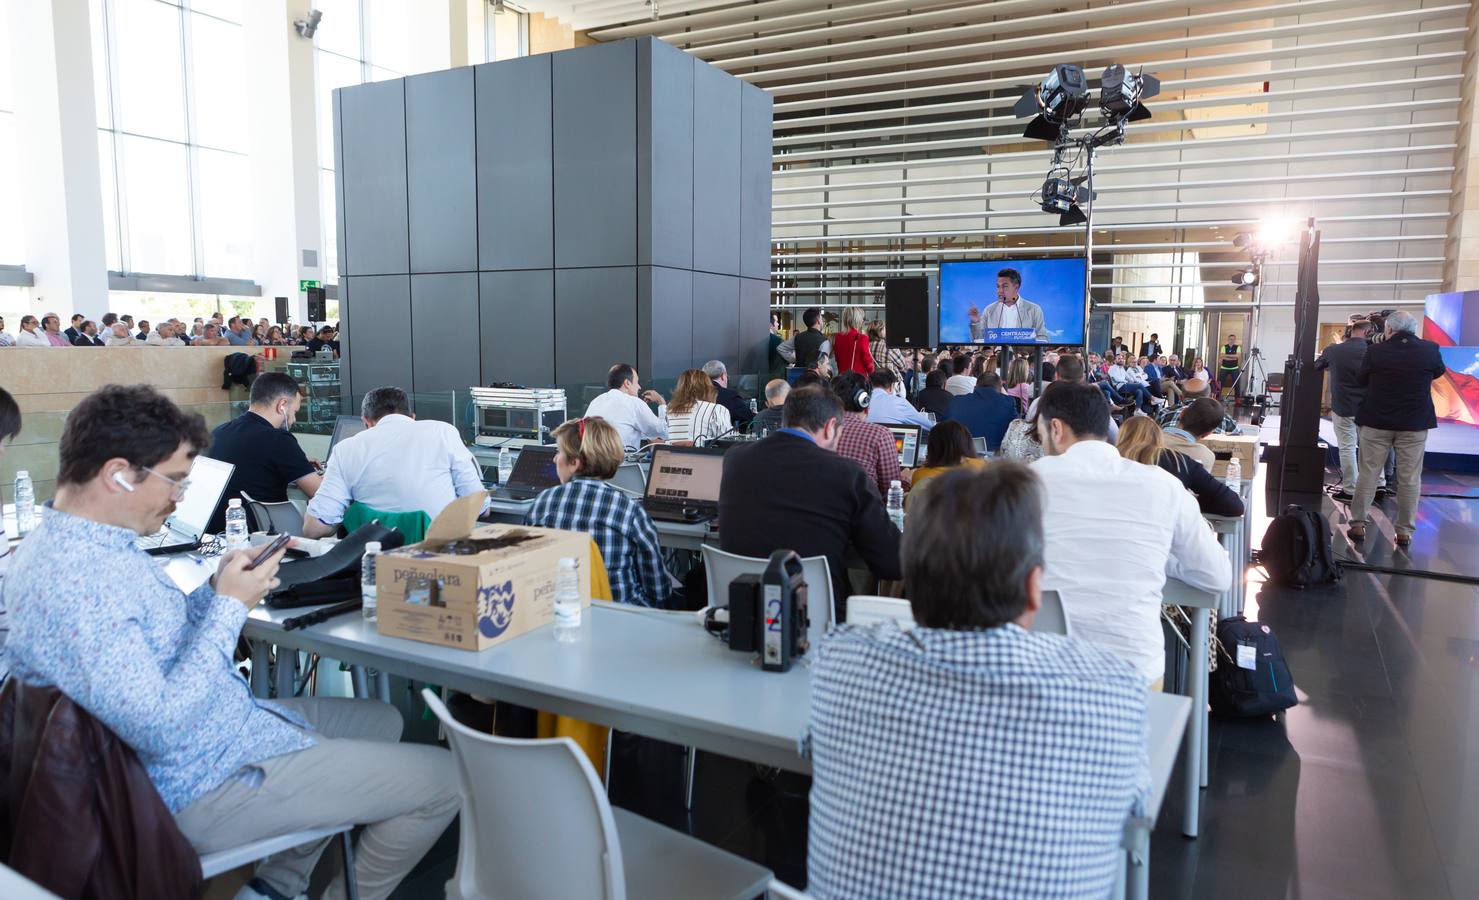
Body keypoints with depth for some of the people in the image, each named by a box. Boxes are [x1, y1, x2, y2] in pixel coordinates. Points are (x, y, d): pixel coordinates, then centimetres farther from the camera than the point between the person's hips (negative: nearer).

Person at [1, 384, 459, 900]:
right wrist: (230, 606, -23)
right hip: (207, 784, -10)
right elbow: (160, 729, -31)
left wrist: (218, 588, -1)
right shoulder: (73, 582, -29)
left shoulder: (69, 544, 4)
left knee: (383, 721, 25)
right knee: (445, 779, -7)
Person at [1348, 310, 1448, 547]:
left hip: (1376, 422, -1)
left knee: (1367, 474, 7)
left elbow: (1361, 381, 5)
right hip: (1414, 424, 1)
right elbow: (1439, 372, 15)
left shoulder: (1375, 351, -9)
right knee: (1410, 479, 6)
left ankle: (1358, 525, 9)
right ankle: (1405, 531, 9)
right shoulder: (1430, 350, -6)